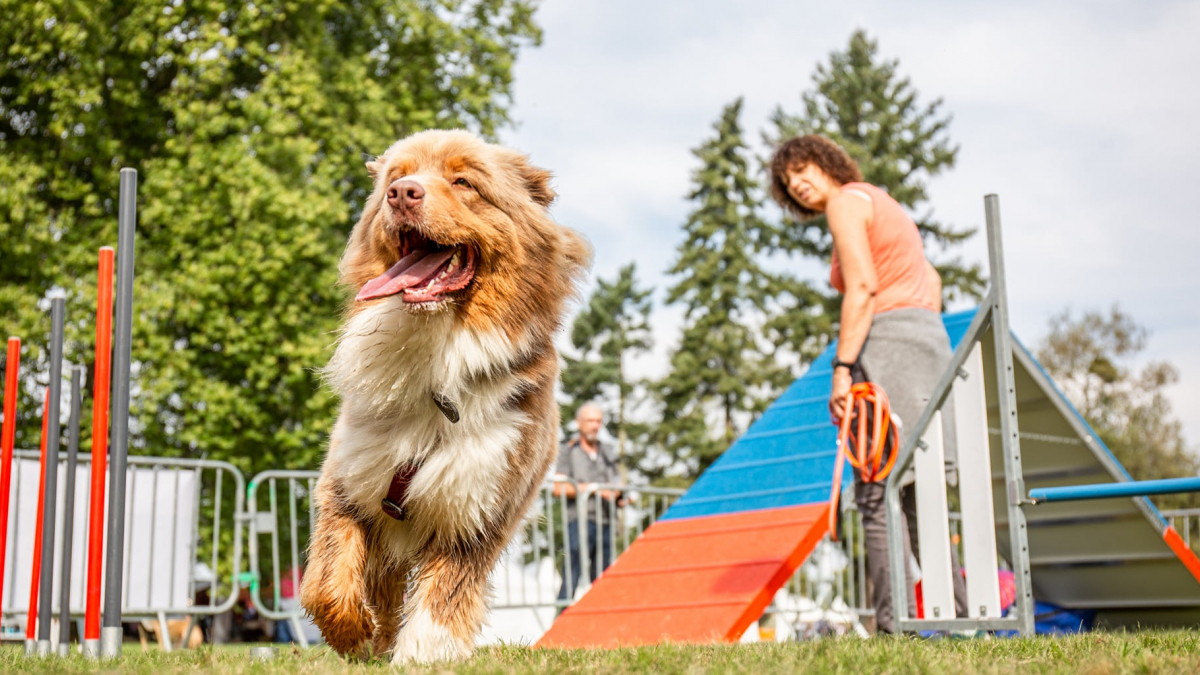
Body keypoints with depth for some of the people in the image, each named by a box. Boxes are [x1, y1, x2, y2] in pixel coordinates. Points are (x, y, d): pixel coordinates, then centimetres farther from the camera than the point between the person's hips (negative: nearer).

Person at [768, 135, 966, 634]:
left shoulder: (846, 200, -1)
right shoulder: (881, 203, 26)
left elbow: (862, 287, -14)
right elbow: (930, 281, 24)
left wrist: (842, 368, -18)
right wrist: (924, 350, 21)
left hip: (887, 344, -9)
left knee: (878, 494, -10)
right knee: (914, 495, 12)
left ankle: (894, 623, -12)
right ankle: (959, 616, 12)